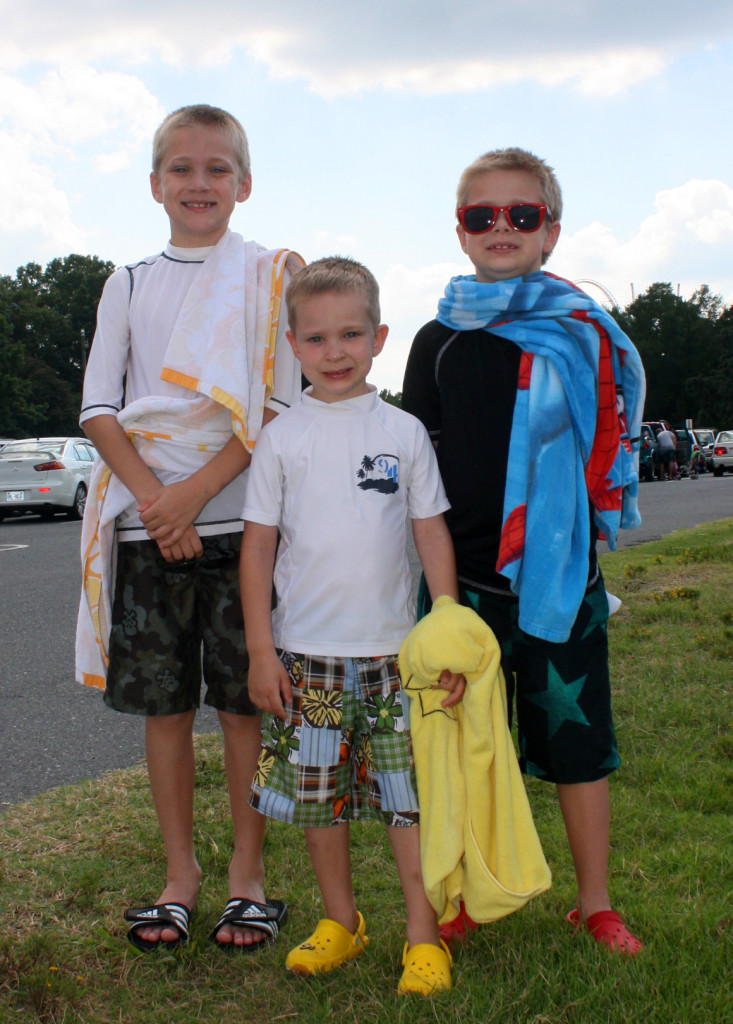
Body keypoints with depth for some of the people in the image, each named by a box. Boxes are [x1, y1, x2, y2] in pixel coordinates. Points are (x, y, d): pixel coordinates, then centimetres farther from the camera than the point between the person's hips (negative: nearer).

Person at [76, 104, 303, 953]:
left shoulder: (271, 274, 4)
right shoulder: (129, 284, 11)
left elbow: (278, 406, -4)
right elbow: (99, 410, 5)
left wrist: (195, 492, -13)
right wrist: (153, 499, -11)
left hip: (242, 520, -2)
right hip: (147, 524, 3)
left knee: (244, 701, 2)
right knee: (163, 705, 8)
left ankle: (248, 869, 18)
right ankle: (179, 869, 23)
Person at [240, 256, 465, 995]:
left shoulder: (404, 432, 2)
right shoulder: (282, 437, 0)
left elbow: (432, 533, 6)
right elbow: (258, 544, 1)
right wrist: (260, 649, -3)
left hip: (394, 651, 0)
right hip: (305, 655, 0)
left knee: (409, 798, 3)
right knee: (318, 799, 10)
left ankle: (423, 936, 17)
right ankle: (340, 922, 29)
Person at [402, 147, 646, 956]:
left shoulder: (586, 335, 4)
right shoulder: (438, 340, 7)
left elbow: (613, 439, 8)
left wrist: (591, 522, -2)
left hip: (559, 572, -1)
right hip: (463, 576, 1)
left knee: (577, 742, 6)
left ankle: (595, 905, 23)